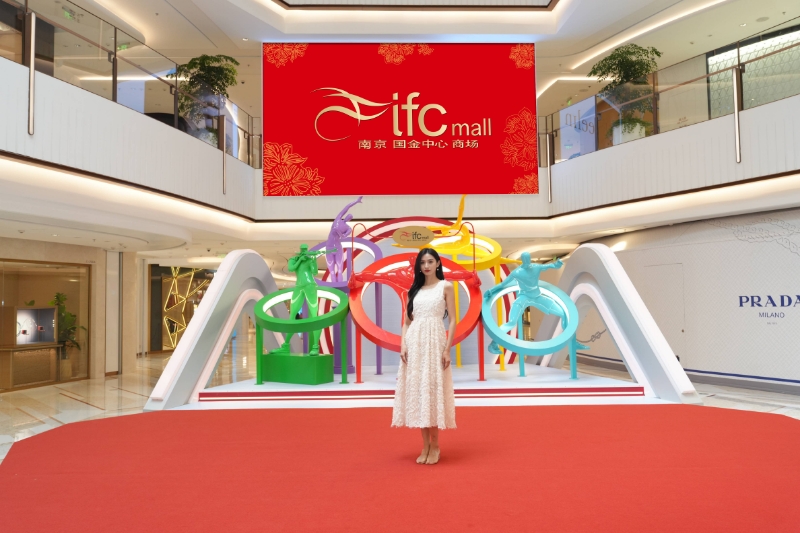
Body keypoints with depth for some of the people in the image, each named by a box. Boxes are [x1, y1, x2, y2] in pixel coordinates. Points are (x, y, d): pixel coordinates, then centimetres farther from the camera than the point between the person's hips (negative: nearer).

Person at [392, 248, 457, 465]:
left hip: (434, 341, -4)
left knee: (433, 390, -3)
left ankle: (435, 446, 7)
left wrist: (447, 349, -11)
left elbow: (452, 321, -2)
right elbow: (407, 321, 12)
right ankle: (425, 445, 11)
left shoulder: (445, 287, 3)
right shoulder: (414, 290, 14)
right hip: (414, 342, 4)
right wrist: (403, 344, -3)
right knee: (417, 391, 3)